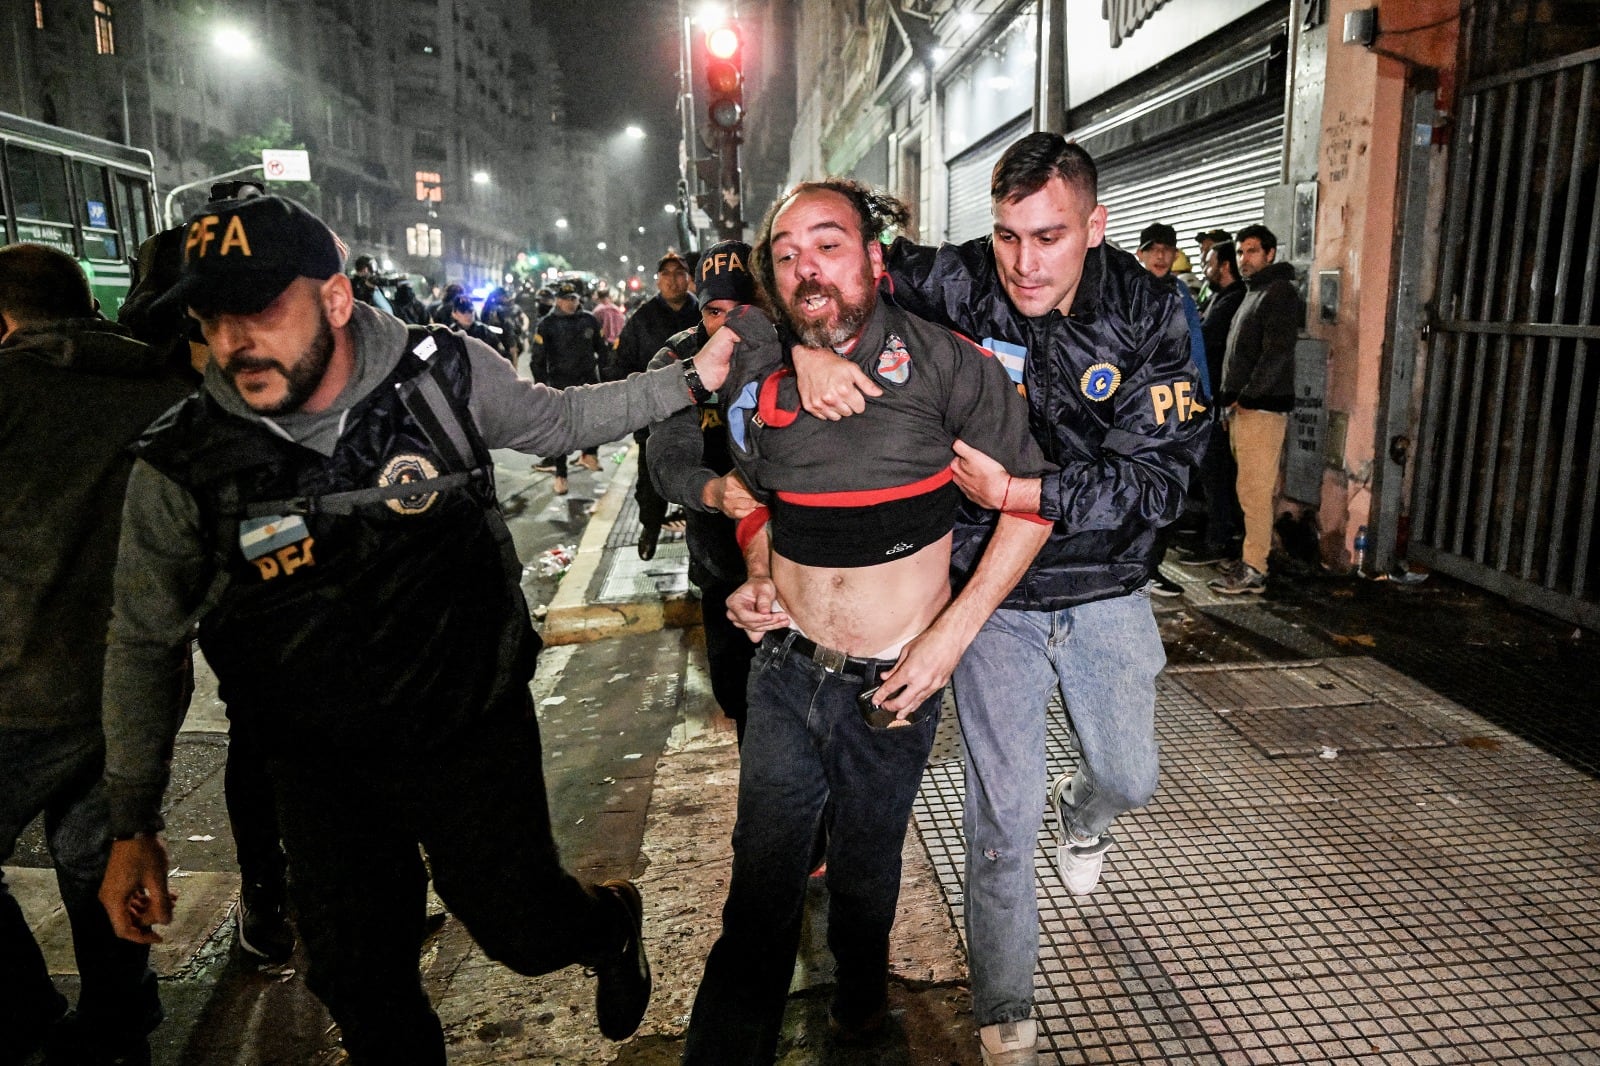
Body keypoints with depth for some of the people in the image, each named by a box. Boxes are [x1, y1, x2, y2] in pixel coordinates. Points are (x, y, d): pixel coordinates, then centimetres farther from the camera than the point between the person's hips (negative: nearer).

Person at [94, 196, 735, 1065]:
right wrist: (132, 828, 3)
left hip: (476, 727, -1)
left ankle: (611, 921, 44)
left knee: (524, 932, 9)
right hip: (321, 769, 2)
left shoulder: (446, 374, -14)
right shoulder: (181, 464, -13)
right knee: (362, 991, 14)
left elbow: (558, 419, 6)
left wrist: (692, 380, 0)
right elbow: (143, 644, -1)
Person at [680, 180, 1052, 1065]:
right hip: (786, 669, 2)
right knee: (760, 892, 5)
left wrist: (952, 634, -15)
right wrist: (757, 579, -2)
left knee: (864, 881, 19)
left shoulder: (943, 363, -13)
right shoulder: (757, 379, -1)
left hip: (892, 686, -2)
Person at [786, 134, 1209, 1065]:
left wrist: (1018, 493, -31)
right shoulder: (957, 284, -16)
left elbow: (1158, 479, -19)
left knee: (1130, 776, 21)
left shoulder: (1149, 312, -13)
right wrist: (808, 348, -30)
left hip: (1106, 592, 2)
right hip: (993, 594, -2)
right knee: (1003, 813, 3)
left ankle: (1082, 816, 61)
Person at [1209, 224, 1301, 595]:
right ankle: (1262, 547, 16)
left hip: (1262, 408, -10)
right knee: (1251, 487, 10)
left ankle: (1254, 571, -8)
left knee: (1254, 489, -10)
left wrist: (1245, 397, -15)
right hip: (1243, 408, 10)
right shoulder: (1253, 293, 22)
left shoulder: (1280, 292, -8)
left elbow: (1277, 353, -18)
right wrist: (1230, 401, 14)